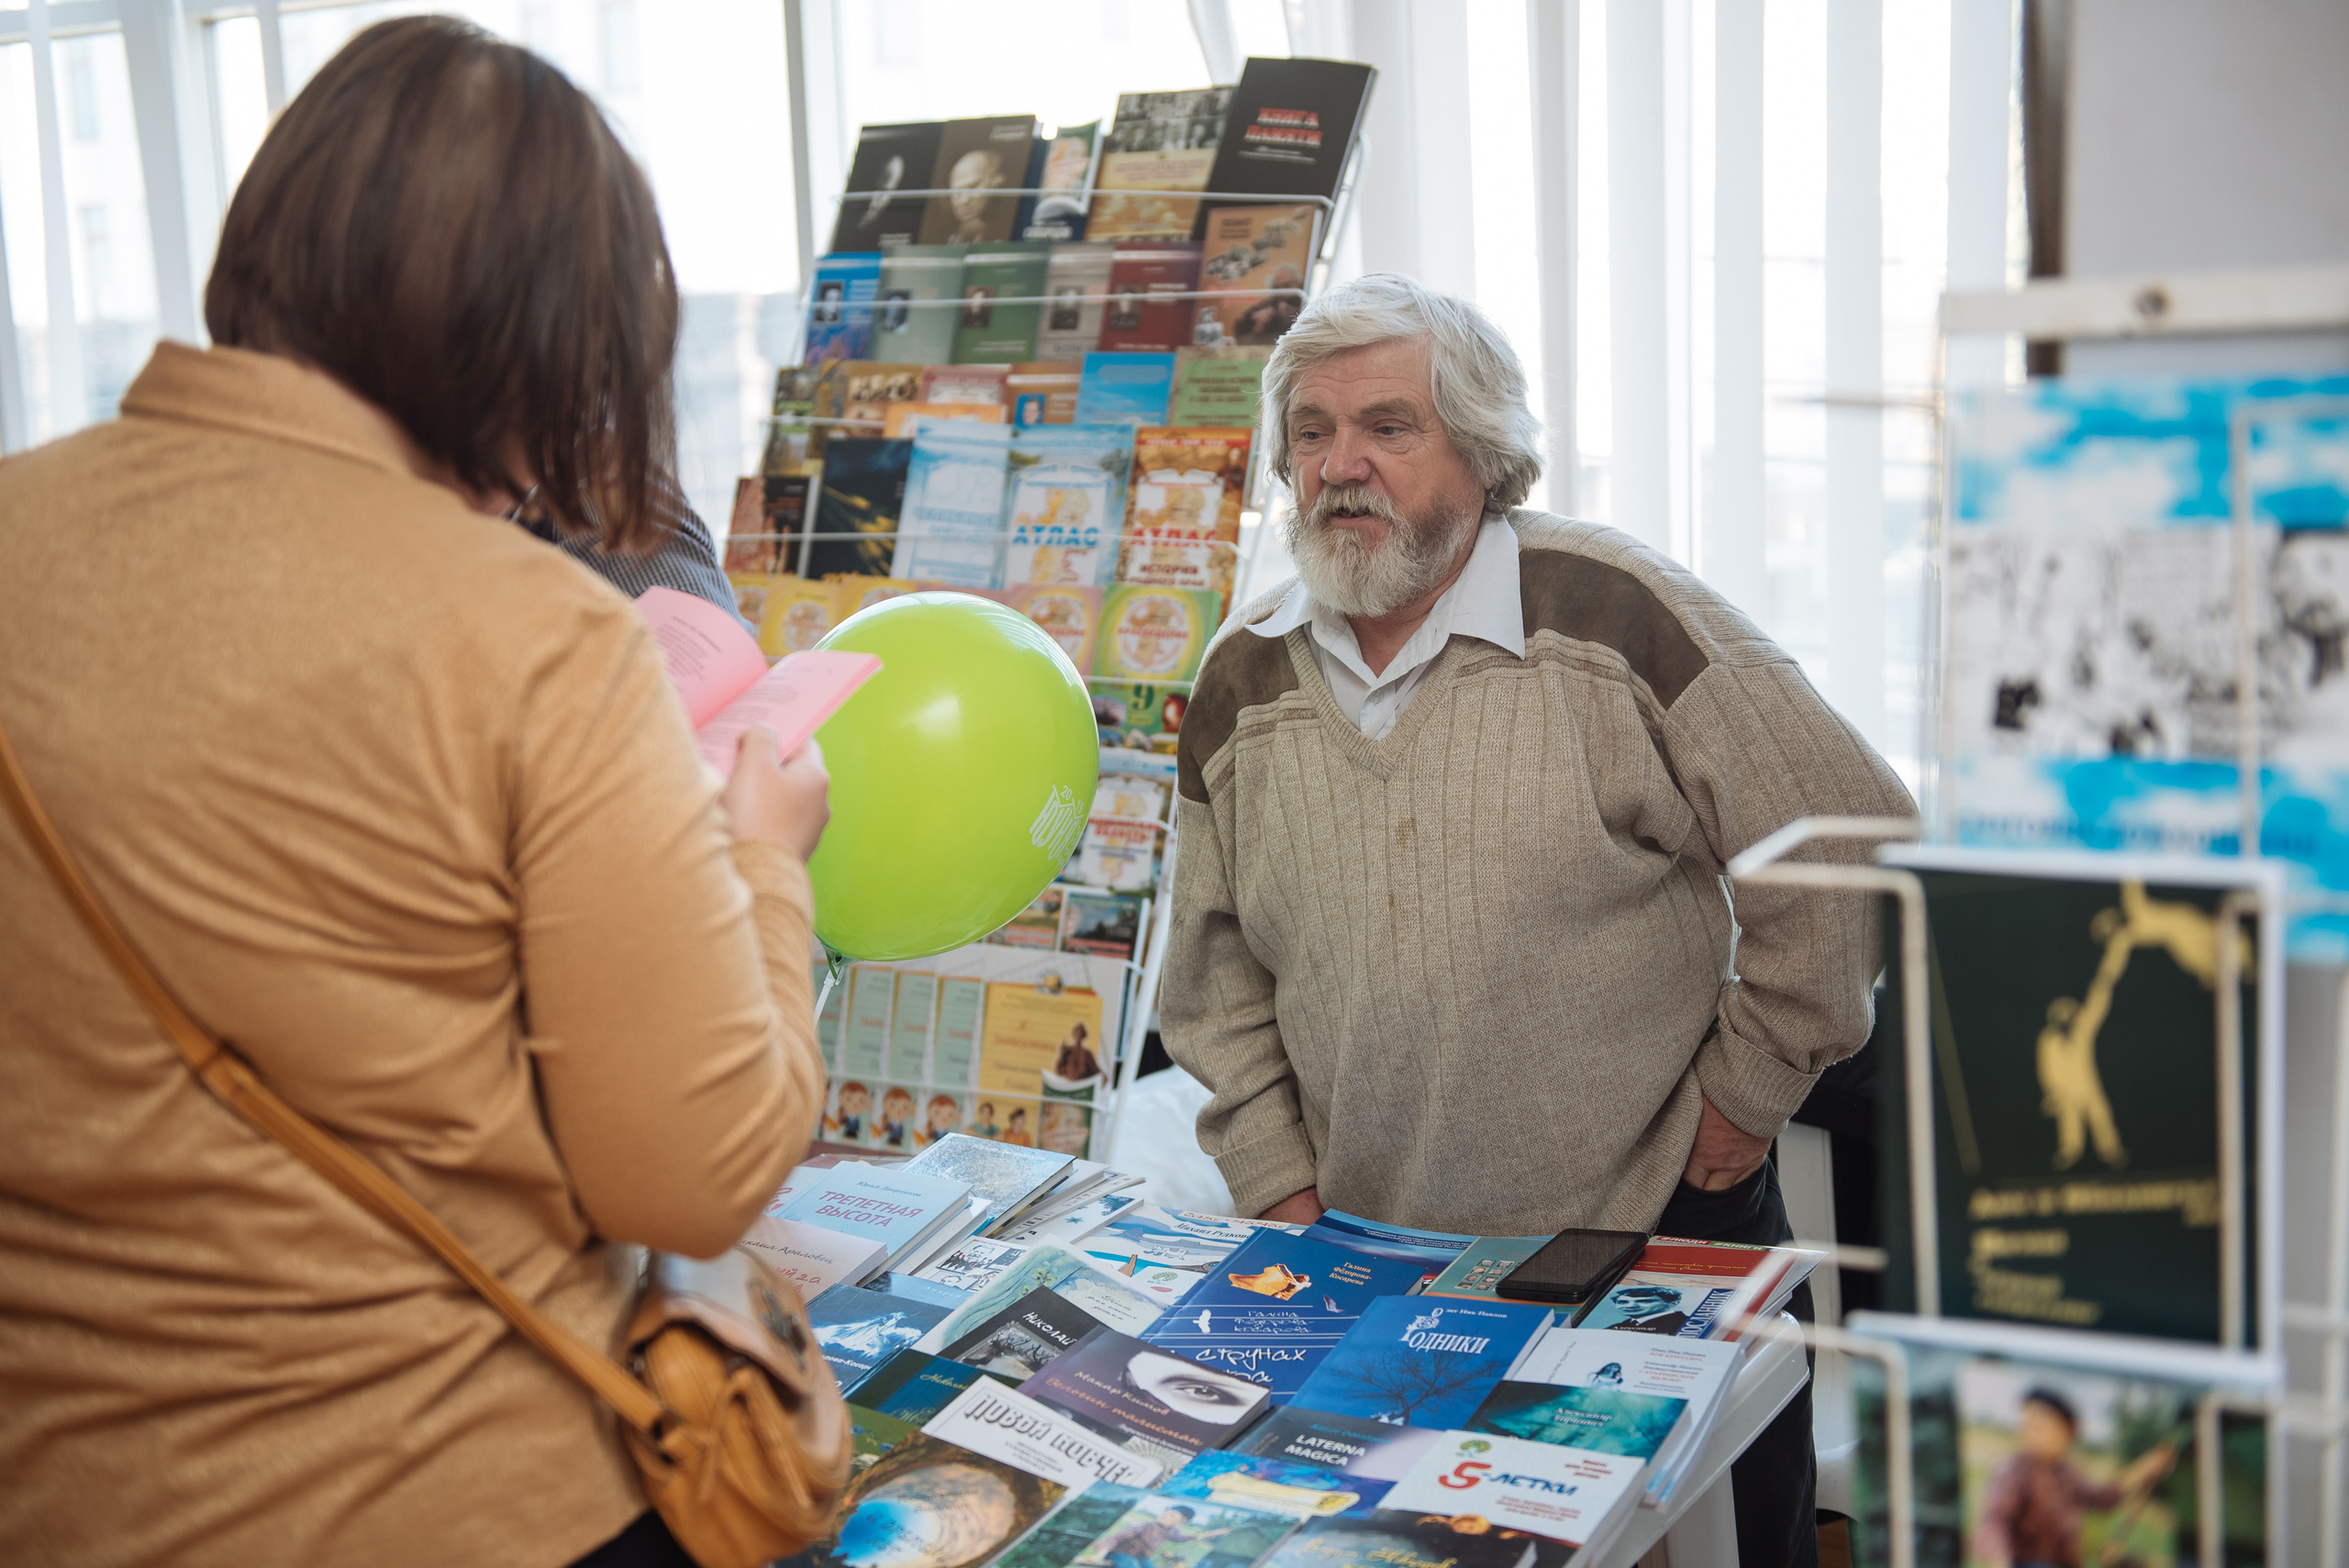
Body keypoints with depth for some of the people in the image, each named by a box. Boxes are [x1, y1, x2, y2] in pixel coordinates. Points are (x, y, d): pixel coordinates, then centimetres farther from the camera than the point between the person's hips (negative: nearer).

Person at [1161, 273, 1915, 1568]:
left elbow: (1849, 834, -11)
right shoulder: (1241, 681, 4)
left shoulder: (1611, 612, -12)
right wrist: (1285, 1194, 4)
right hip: (1373, 1274, 4)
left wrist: (1745, 1092, -7)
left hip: (1662, 1232, -3)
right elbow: (1214, 981, 11)